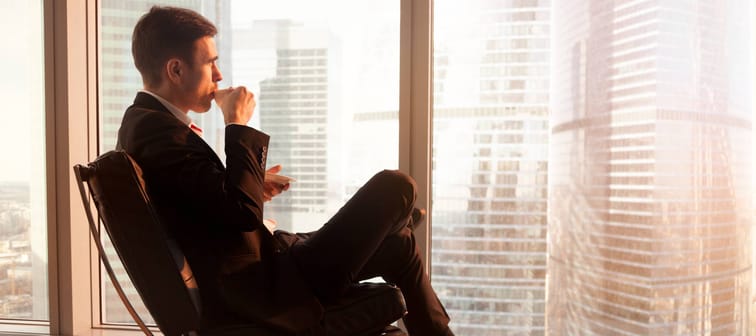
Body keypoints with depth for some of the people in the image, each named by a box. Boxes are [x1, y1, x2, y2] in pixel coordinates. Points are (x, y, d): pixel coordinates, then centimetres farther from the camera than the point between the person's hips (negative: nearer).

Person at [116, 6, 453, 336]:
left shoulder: (143, 123, 11)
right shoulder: (158, 130, -21)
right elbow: (244, 211, -27)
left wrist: (251, 189, 6)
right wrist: (238, 124, -17)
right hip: (267, 290, -10)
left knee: (398, 245, 17)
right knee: (395, 187, -5)